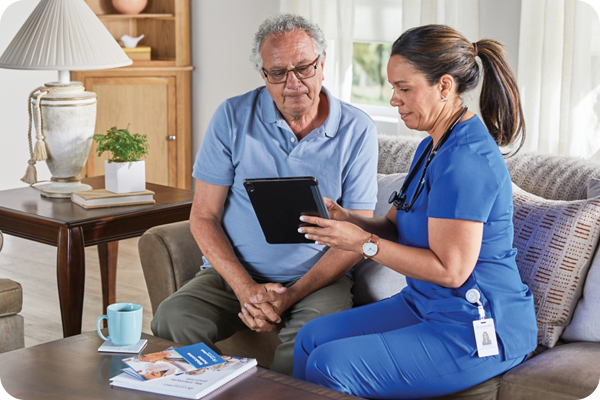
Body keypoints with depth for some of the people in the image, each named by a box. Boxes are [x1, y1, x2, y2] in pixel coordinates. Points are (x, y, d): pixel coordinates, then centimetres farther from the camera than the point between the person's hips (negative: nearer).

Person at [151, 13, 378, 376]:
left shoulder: (357, 131, -2)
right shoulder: (233, 117, 0)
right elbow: (204, 217, 0)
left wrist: (291, 296, -17)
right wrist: (246, 289, -15)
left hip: (317, 278, -1)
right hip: (235, 274, 2)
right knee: (172, 321, -27)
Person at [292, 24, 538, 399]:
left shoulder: (466, 159, -23)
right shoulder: (432, 147, 10)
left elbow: (451, 269, -25)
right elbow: (398, 228, 13)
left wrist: (363, 242, -21)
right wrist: (344, 218, -7)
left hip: (478, 331, -10)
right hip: (426, 306, 10)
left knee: (327, 366, -17)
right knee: (311, 338, 5)